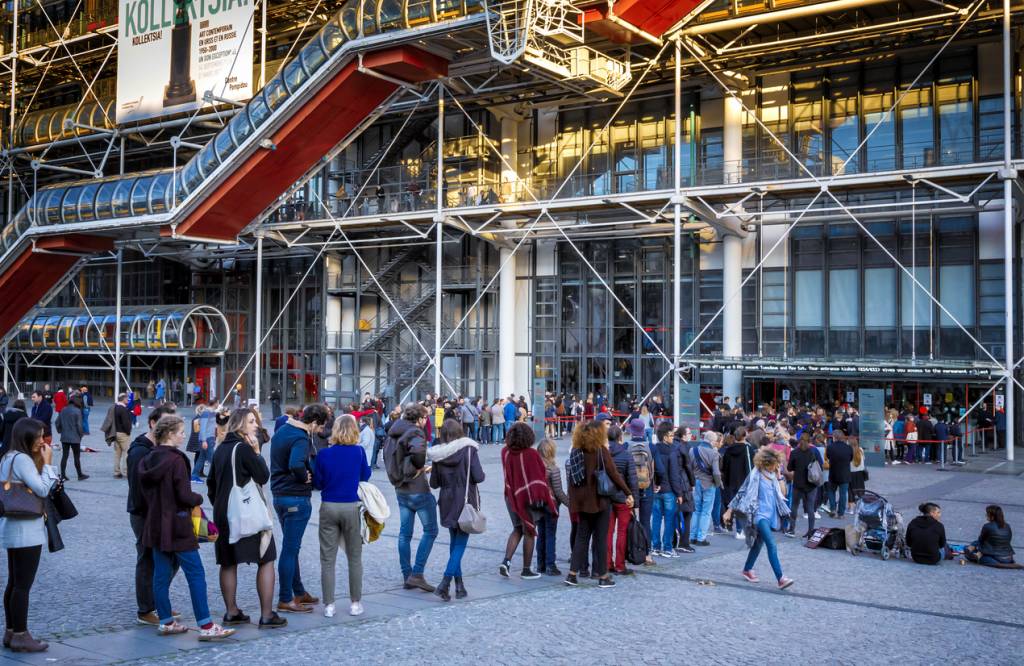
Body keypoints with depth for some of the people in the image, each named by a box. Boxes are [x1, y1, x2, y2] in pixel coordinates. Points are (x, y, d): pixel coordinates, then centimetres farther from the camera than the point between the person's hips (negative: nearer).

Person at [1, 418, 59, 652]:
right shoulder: (22, 459, -16)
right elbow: (42, 490, -20)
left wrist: (43, 464, 7)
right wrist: (47, 463, -12)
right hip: (26, 531, -10)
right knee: (23, 585, -4)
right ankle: (20, 636, 0)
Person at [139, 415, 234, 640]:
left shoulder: (148, 460, 7)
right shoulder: (176, 460, -16)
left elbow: (146, 491, 15)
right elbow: (184, 495, -19)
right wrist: (199, 498, 0)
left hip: (156, 526, 8)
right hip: (177, 526, -8)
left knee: (161, 574, 12)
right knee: (196, 573, -5)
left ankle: (166, 622, 19)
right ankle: (206, 626, -6)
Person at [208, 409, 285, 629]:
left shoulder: (220, 449, 11)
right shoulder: (244, 448, -14)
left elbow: (211, 483, 17)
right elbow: (264, 476, -13)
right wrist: (257, 451, -9)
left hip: (223, 515, 8)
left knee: (228, 563, 12)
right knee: (266, 561, 0)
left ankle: (231, 612, 16)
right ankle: (266, 615, -3)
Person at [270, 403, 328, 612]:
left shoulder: (281, 430, 10)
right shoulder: (301, 439, -21)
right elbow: (296, 465, -38)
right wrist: (305, 477, -18)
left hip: (279, 496, 10)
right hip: (296, 499, -10)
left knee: (291, 547, 18)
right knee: (290, 549, -2)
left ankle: (299, 592, 29)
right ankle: (285, 600, 5)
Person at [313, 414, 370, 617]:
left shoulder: (324, 454, -6)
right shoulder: (359, 452, -7)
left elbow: (317, 483, 2)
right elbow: (365, 476, 7)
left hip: (329, 507, 0)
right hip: (351, 507, 0)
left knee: (327, 559, 7)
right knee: (354, 557, 12)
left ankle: (329, 605, 8)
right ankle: (355, 603, 16)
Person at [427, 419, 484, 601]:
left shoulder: (438, 454, -1)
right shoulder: (469, 449, -10)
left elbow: (434, 483, 3)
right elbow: (478, 477, -15)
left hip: (447, 502, 4)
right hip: (466, 502, -3)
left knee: (454, 542, 15)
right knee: (460, 543, 0)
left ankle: (459, 585, 16)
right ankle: (445, 583, -13)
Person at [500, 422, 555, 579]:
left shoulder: (505, 452, -5)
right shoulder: (532, 454, -17)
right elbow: (543, 474, -10)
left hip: (511, 496, 4)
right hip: (529, 496, -4)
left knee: (517, 529, 19)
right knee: (529, 532, 9)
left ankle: (506, 560, 0)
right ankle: (526, 570, 14)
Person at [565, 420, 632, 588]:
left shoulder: (575, 452, 3)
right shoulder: (601, 451, -12)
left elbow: (571, 478, 6)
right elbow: (614, 474, -14)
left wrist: (573, 500, 13)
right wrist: (628, 493, -9)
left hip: (581, 501, 5)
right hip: (598, 500, -5)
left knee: (582, 536, 13)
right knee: (601, 537, 4)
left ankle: (572, 573, 8)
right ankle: (603, 576, 9)